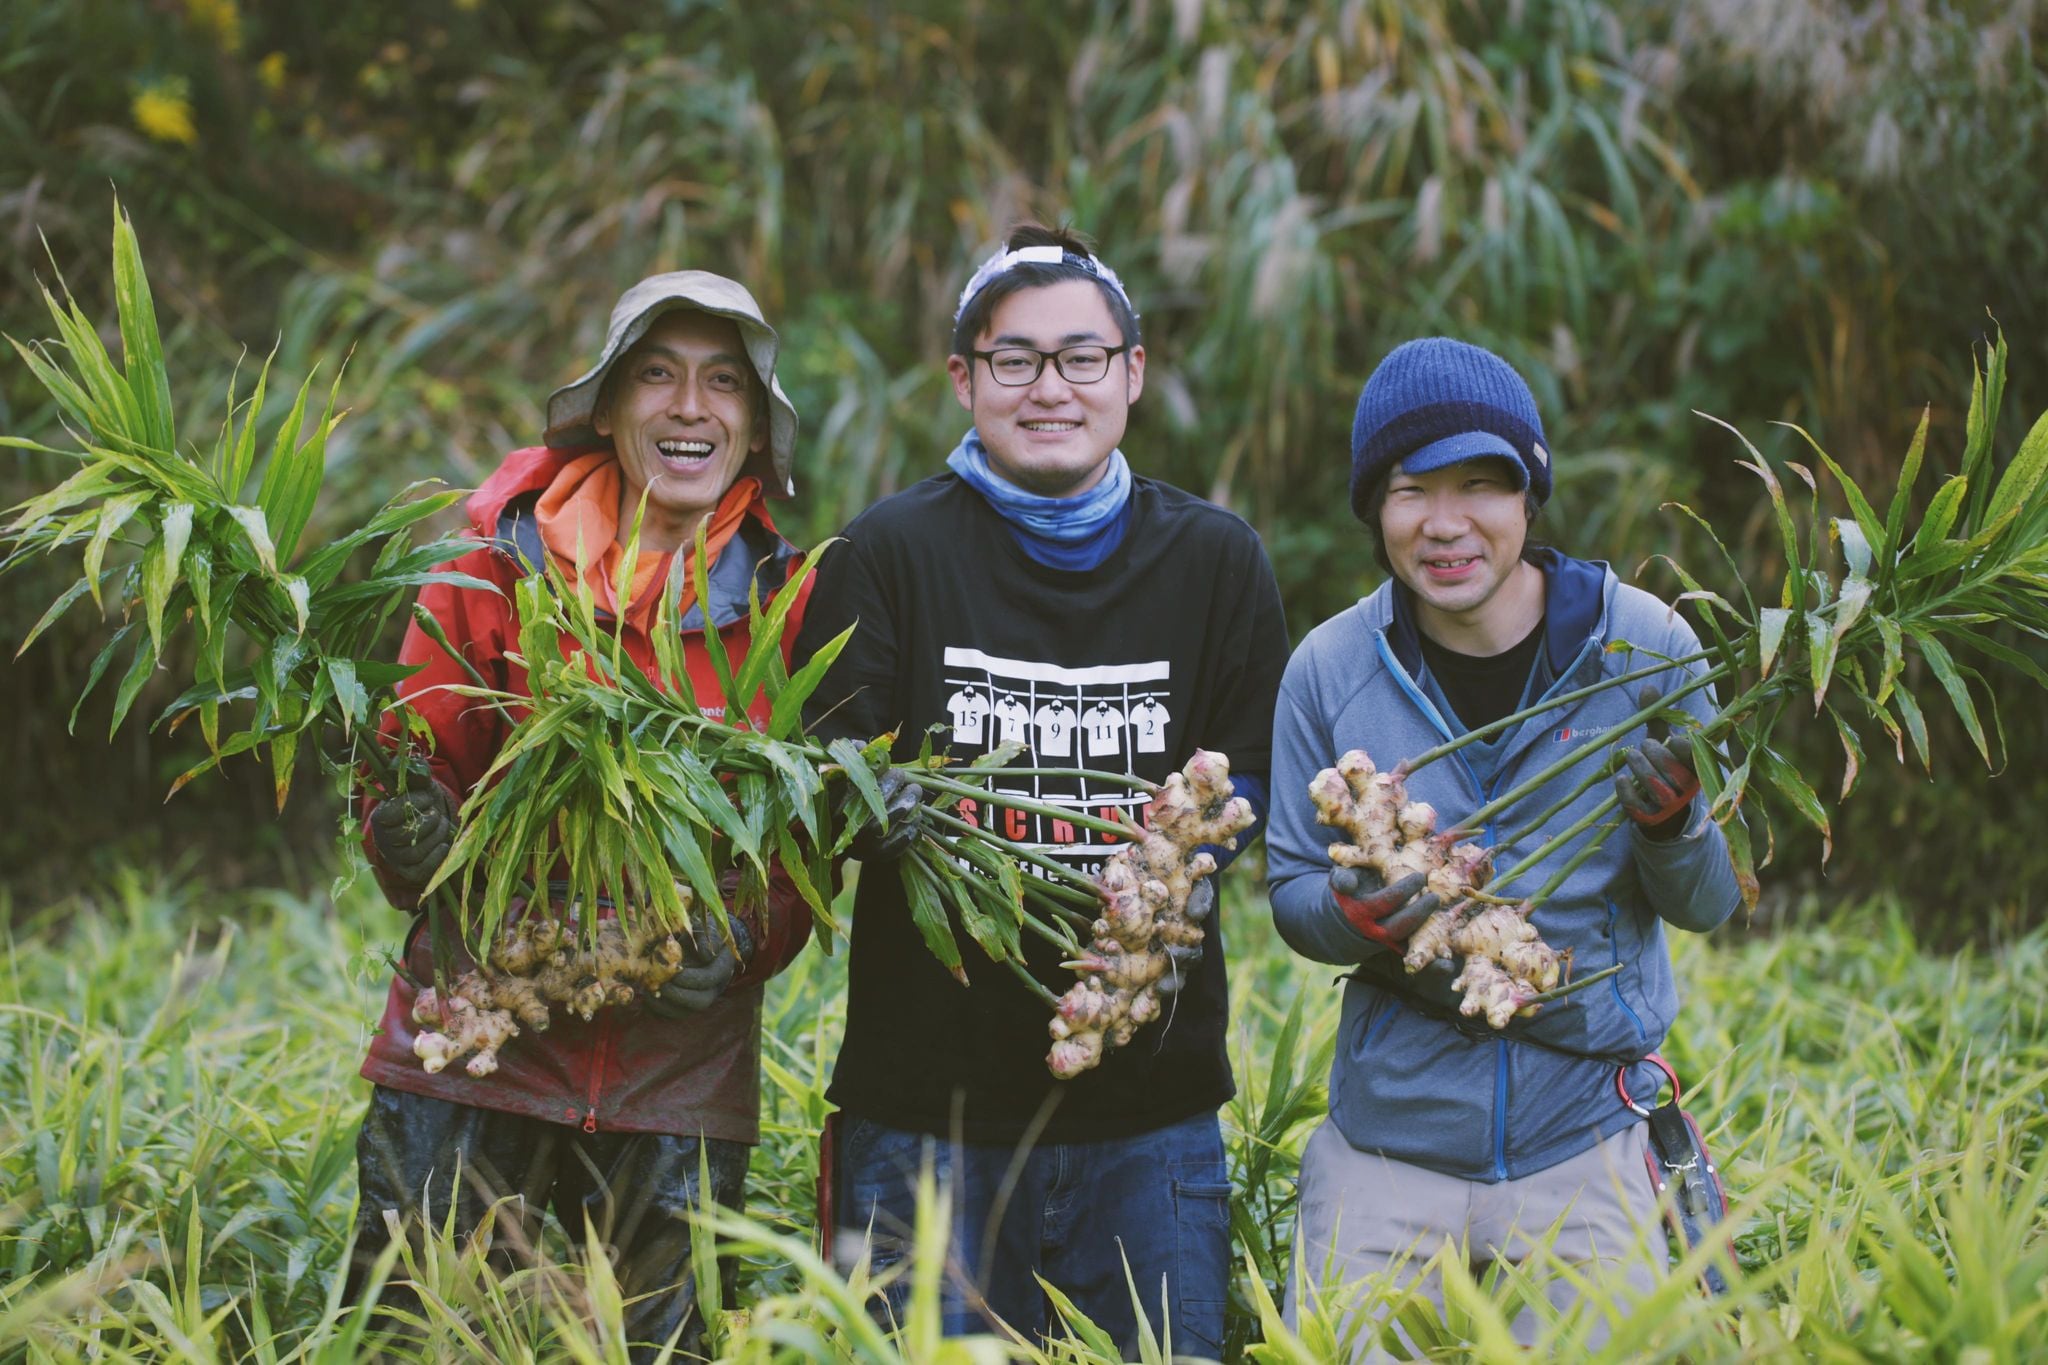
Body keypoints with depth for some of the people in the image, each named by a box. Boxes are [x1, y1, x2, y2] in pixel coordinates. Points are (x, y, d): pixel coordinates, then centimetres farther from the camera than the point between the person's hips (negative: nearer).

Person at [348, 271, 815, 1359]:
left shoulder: (789, 606, 5)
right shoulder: (501, 560, 1)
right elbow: (406, 790, 4)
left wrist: (740, 942, -13)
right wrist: (421, 846, -19)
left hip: (680, 1078, 2)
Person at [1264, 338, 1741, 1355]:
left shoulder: (1641, 645, -4)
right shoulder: (1329, 669, -4)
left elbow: (1709, 904, 1)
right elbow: (1288, 891, 5)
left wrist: (1672, 820, -20)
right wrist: (1354, 915, -17)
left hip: (1581, 1145, 0)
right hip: (1388, 1135, 1)